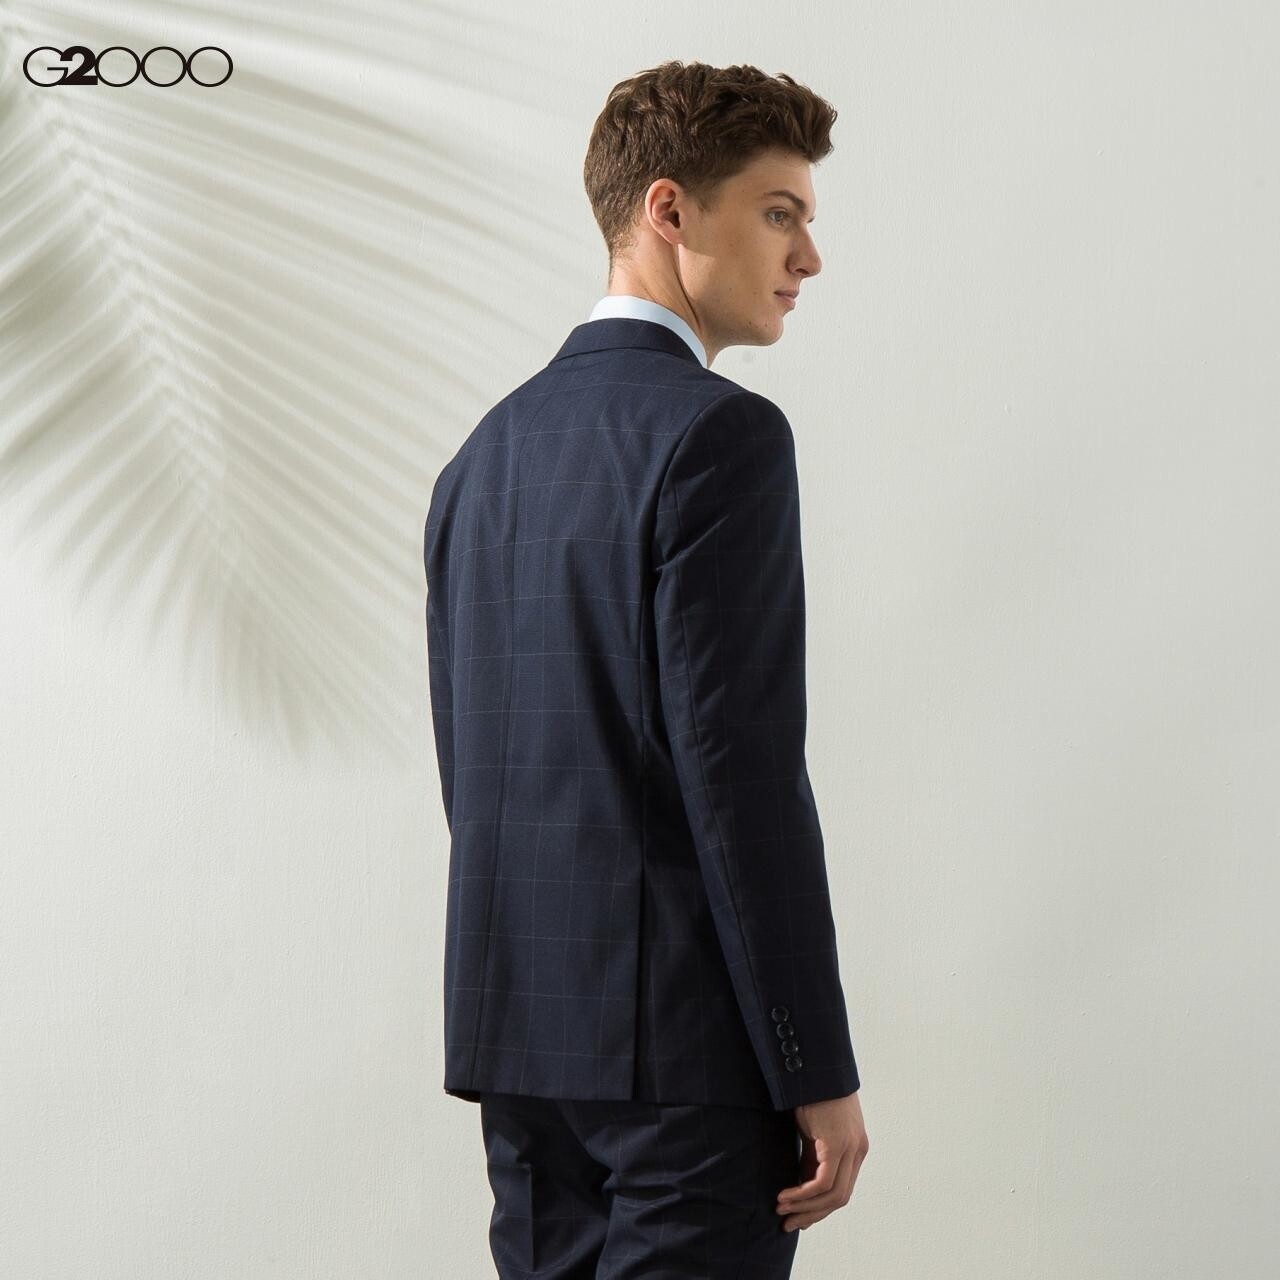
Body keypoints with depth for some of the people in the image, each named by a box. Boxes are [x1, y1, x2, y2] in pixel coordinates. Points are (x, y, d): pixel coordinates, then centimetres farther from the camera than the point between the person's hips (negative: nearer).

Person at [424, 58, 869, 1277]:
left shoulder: (487, 451, 13)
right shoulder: (719, 432, -12)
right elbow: (738, 767, -18)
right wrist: (819, 1072, -14)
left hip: (515, 1022, 8)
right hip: (682, 1036, -8)